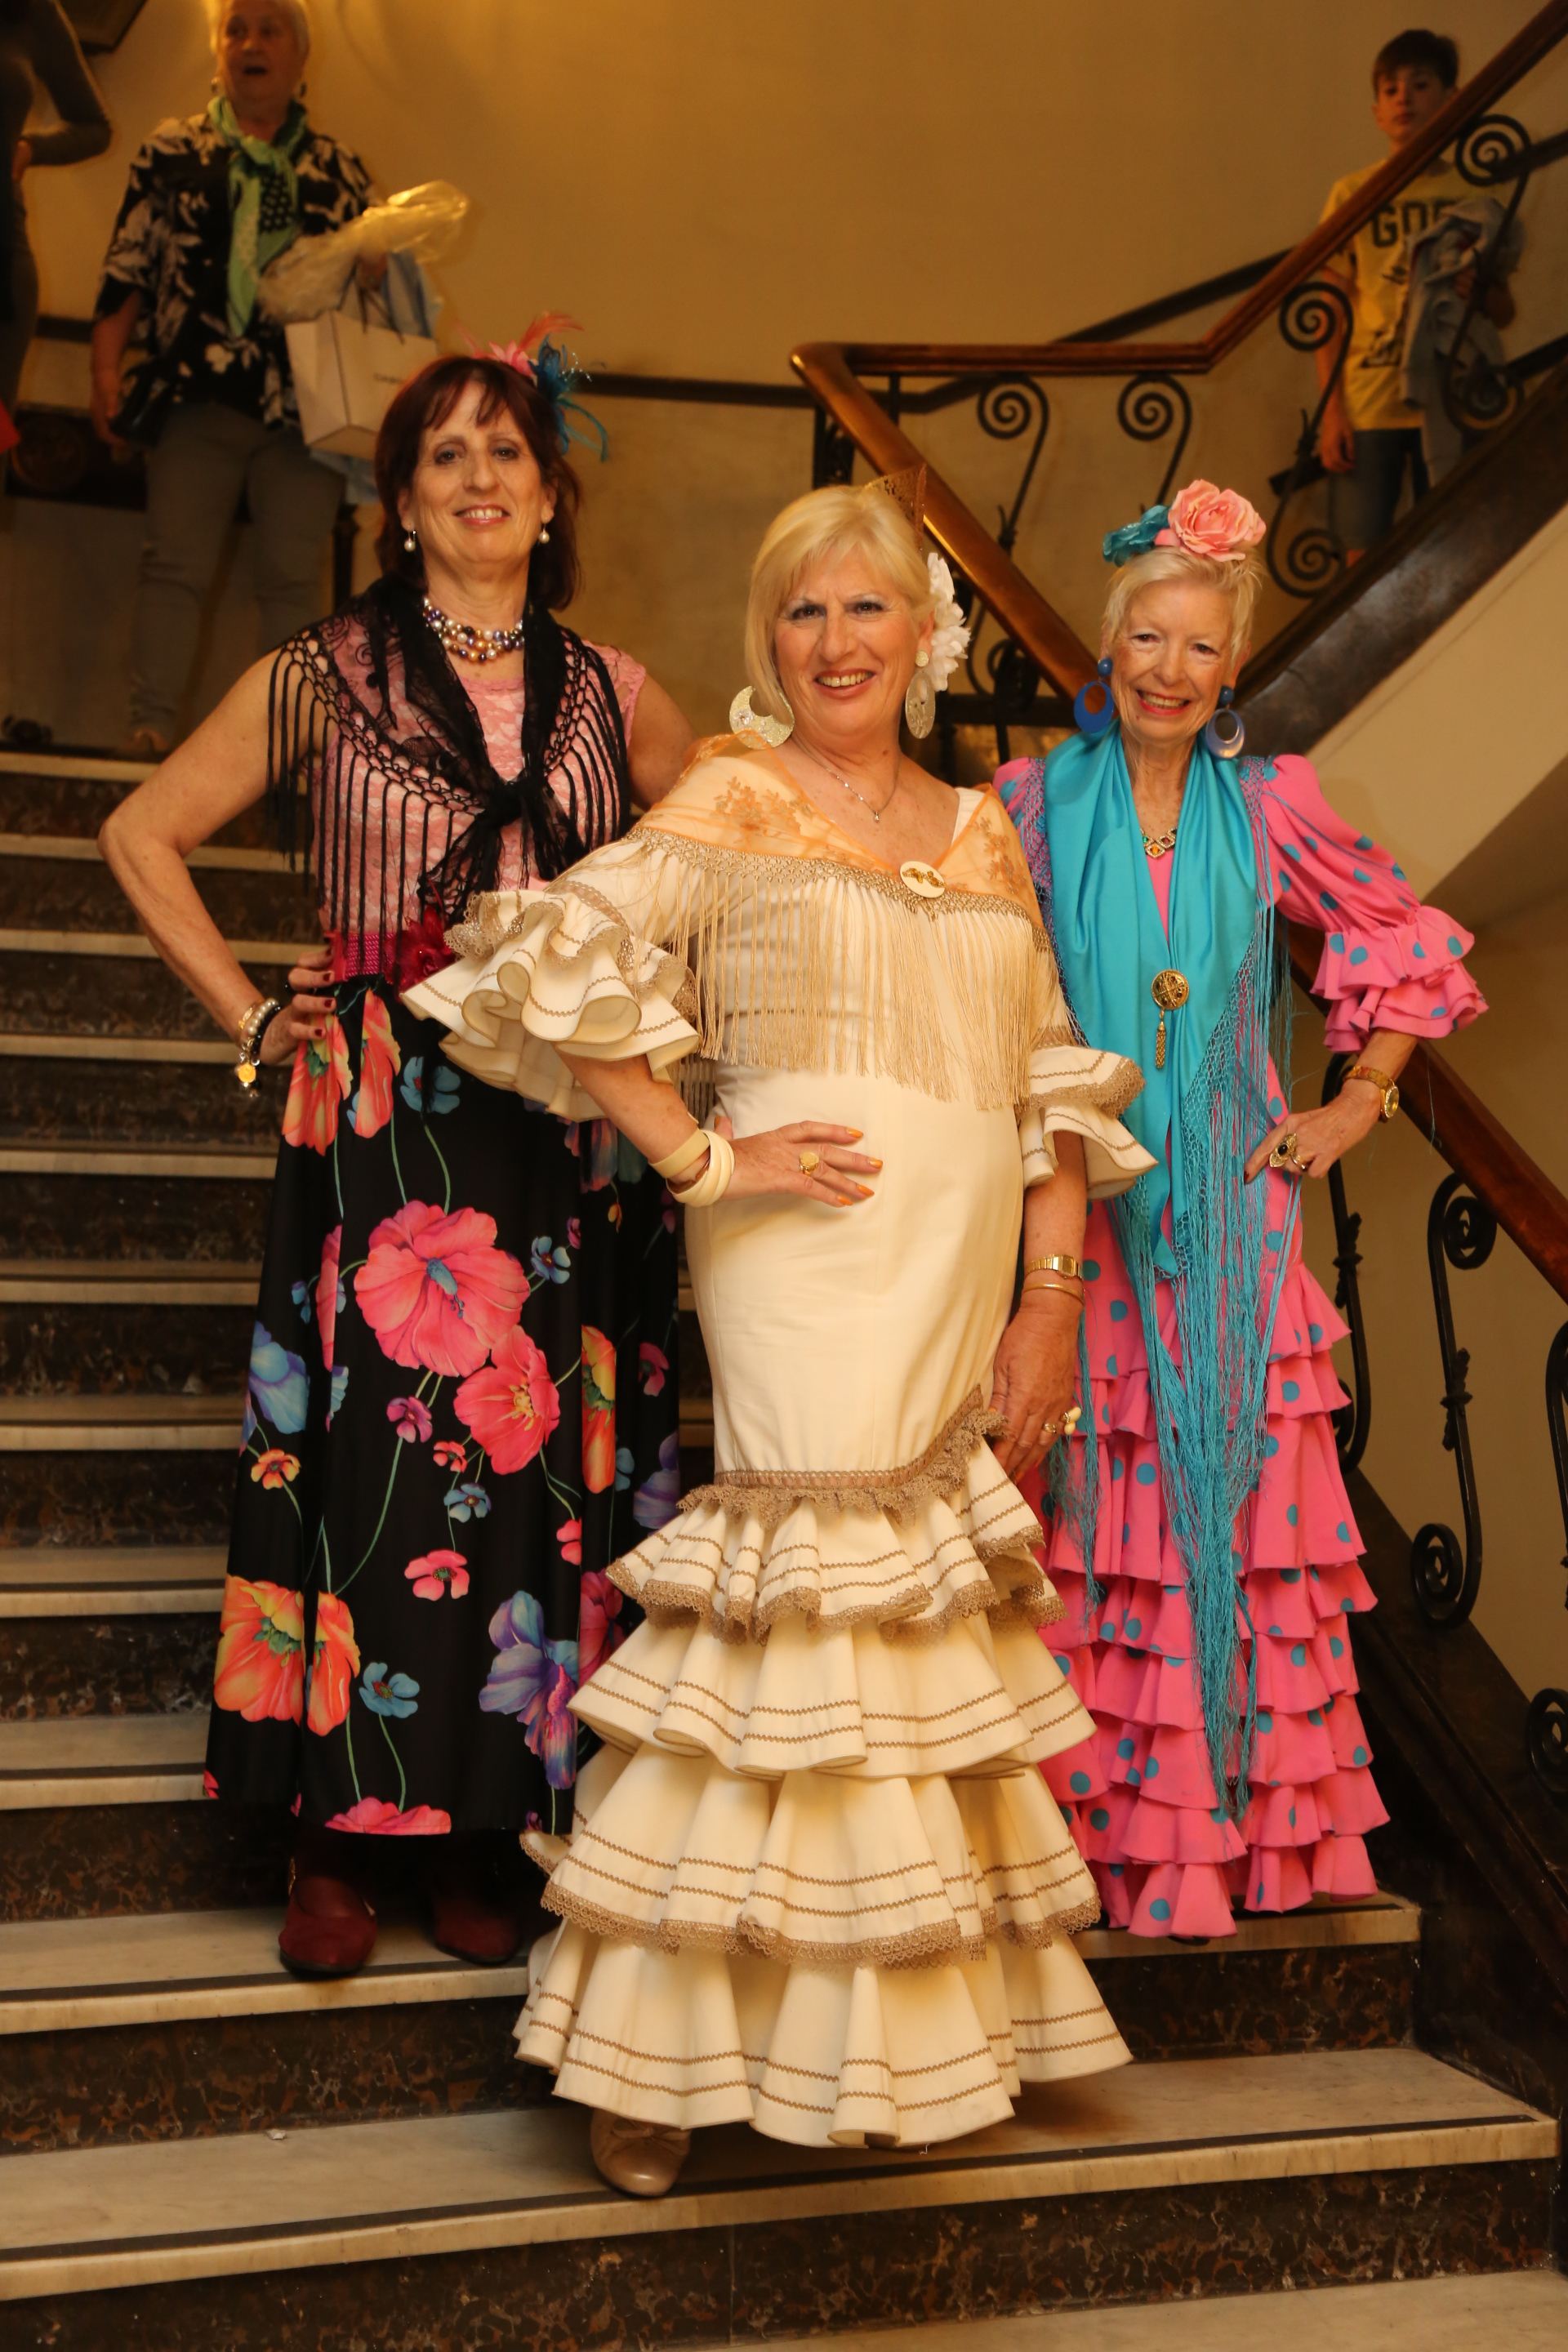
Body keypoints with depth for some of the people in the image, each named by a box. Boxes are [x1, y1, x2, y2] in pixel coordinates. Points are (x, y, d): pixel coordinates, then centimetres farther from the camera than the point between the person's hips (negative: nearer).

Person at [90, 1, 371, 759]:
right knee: (175, 562, -5)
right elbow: (126, 268, 9)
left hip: (304, 404, 1)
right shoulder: (171, 151, 12)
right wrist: (106, 369, 1)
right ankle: (150, 736, -5)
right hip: (196, 398, 0)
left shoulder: (340, 170, 14)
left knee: (294, 576, -1)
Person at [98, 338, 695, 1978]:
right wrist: (253, 1019, 3)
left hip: (572, 1124, 2)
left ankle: (477, 1835, 15)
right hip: (379, 1122, -2)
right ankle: (337, 1836, 10)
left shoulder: (610, 694, 11)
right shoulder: (326, 678, 5)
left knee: (543, 1456, 3)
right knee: (369, 1453, -3)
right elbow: (142, 836, 10)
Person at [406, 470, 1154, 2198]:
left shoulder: (983, 835, 18)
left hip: (965, 1285, 5)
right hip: (810, 1273, -5)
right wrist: (702, 1155, -10)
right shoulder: (734, 800, 4)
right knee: (818, 1599, -11)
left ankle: (917, 2030, 19)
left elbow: (1050, 1083, 16)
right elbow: (557, 961, -8)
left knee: (930, 1621, 6)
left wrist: (1053, 1297, 6)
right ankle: (664, 2052, 2)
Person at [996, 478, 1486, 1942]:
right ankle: (1100, 1823, 12)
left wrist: (1360, 1106, 9)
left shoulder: (1270, 806, 5)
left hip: (1230, 1211, 1)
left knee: (1233, 1500, 4)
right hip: (1080, 1207, -1)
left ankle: (1233, 1821, 16)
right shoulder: (1035, 802, 3)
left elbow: (1407, 946, 15)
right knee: (1094, 1520, 0)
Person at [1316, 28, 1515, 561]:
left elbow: (1504, 313, 14)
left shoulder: (1474, 194, 9)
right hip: (1367, 405, -1)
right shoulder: (1352, 193, 5)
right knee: (1364, 558, -9)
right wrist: (1332, 411, -5)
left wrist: (1478, 289, -10)